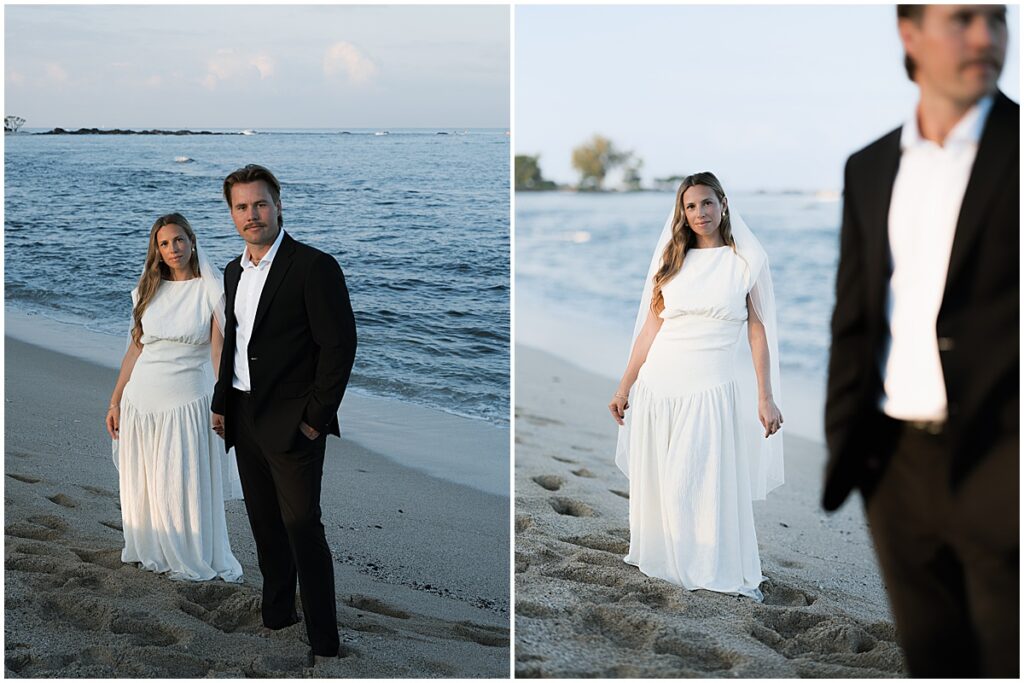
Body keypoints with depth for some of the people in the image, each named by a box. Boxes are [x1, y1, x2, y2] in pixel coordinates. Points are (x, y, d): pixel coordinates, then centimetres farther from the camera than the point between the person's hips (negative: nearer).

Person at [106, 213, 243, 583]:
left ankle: (193, 559, 20)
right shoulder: (148, 291, 7)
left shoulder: (211, 292, -5)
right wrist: (115, 402, 9)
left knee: (185, 487, 2)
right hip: (141, 400, 4)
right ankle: (153, 553, 30)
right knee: (142, 485, 12)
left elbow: (220, 354, -9)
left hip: (186, 402, -4)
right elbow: (135, 349, 11)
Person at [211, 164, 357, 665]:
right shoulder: (234, 272, 12)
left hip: (291, 422, -7)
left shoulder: (314, 267, -12)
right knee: (264, 527, 15)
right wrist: (221, 404, 13)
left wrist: (315, 417, -14)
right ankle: (276, 618, 28)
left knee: (303, 530, -5)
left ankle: (324, 643, 3)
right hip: (244, 418, 7)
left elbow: (339, 346, -14)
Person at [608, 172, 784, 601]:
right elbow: (650, 328, 11)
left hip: (711, 391, -3)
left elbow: (758, 331, 0)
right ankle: (662, 563, 25)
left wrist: (766, 398, -5)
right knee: (658, 482, 9)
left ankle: (730, 574, 10)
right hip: (658, 387, 3)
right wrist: (624, 386, 10)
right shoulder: (673, 261, 9)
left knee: (712, 486, -2)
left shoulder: (747, 261, 1)